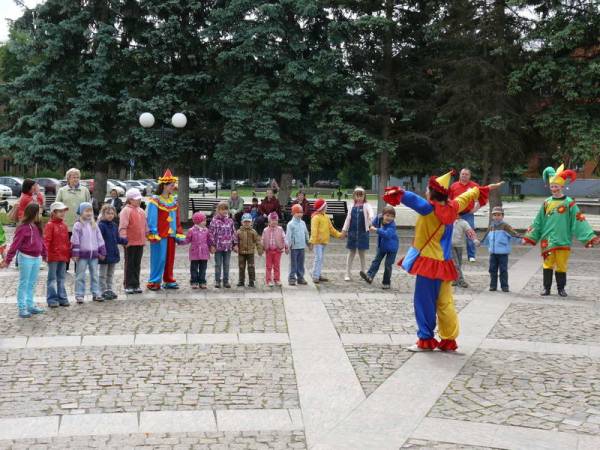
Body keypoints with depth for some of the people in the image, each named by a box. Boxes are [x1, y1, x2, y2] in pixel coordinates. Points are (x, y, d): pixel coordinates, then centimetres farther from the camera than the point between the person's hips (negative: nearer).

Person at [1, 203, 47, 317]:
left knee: (32, 284, 14)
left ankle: (31, 305, 23)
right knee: (24, 283, 2)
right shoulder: (23, 228, -16)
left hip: (37, 258, 7)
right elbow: (15, 244, -17)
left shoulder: (37, 226, 6)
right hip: (26, 258, -7)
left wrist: (44, 254, 22)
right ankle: (22, 308, 8)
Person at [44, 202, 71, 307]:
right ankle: (52, 299, 6)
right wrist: (45, 253, -21)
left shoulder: (64, 225, 12)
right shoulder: (50, 225, -8)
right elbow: (46, 240, -14)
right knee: (52, 279, 2)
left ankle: (62, 298, 18)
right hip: (53, 256, -6)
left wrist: (69, 253, 15)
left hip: (63, 256, 6)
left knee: (61, 278, 12)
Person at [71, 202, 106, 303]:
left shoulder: (94, 225, 9)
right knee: (80, 276, 2)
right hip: (82, 254, -4)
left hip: (94, 254, 4)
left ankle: (96, 293, 17)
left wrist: (102, 252, 10)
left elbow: (100, 239, 12)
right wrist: (75, 253, -11)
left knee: (94, 275, 10)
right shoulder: (78, 225, -5)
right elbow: (75, 240, -7)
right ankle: (79, 295, 6)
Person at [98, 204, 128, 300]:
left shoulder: (114, 226, 9)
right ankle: (104, 291, 10)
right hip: (105, 255, -7)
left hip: (113, 253, 7)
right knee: (103, 275, 5)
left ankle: (109, 289, 24)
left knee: (110, 274, 16)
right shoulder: (101, 226, -14)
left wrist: (125, 240, 4)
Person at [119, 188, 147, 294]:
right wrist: (124, 239, -20)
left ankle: (136, 285, 16)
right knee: (129, 264, 1)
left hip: (140, 242, 7)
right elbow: (122, 227, -15)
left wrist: (146, 235, 22)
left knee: (137, 265, 10)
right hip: (130, 242, -7)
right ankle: (128, 285, 6)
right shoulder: (126, 211, -9)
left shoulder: (141, 211, 15)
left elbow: (145, 225, 24)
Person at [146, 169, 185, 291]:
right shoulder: (155, 201, -10)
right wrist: (153, 234, -18)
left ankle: (168, 281, 22)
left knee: (170, 258, 12)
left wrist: (179, 233, 11)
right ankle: (154, 282, 3)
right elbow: (151, 219, -13)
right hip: (160, 234, -7)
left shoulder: (174, 200, 12)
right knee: (159, 258, -6)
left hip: (171, 234, 7)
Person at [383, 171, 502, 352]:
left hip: (429, 263, -8)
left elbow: (413, 199, -34)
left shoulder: (429, 208, -15)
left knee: (425, 302, -1)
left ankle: (426, 340, 3)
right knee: (445, 303, 11)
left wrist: (397, 193, -48)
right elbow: (467, 196, 24)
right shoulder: (451, 208, 6)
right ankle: (449, 340, 15)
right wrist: (486, 188, 39)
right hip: (444, 263, 8)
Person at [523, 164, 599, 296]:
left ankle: (561, 288, 16)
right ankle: (546, 288, 11)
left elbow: (579, 221, -5)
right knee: (548, 264, 3)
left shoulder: (569, 203, -1)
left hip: (563, 241, -2)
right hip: (547, 240, 2)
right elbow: (538, 222, 13)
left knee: (561, 265, 3)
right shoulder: (546, 203, 9)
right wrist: (529, 237, 11)